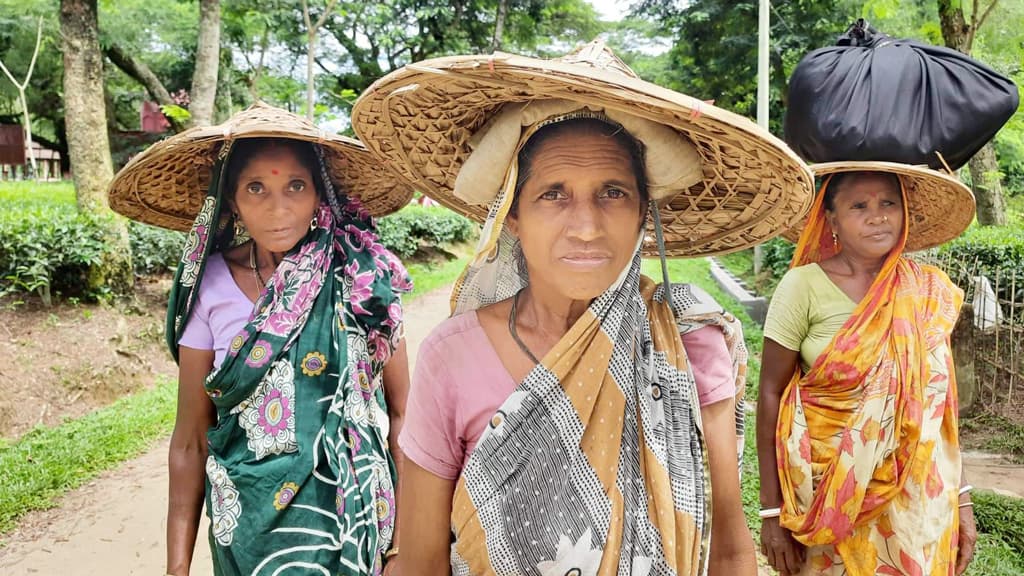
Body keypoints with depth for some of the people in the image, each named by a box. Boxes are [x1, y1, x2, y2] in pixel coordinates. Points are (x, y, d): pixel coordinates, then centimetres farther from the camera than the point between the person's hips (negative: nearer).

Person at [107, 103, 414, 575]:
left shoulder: (363, 277, -10)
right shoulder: (211, 288, -8)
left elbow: (401, 412, -3)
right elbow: (191, 438, -2)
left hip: (353, 512, 0)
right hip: (249, 520, 0)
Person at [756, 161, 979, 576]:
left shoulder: (928, 292, 0)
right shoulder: (804, 286, -12)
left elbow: (939, 400, 7)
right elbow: (771, 396, -9)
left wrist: (960, 499, 6)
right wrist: (772, 511, -10)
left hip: (918, 501, 4)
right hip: (827, 497, -3)